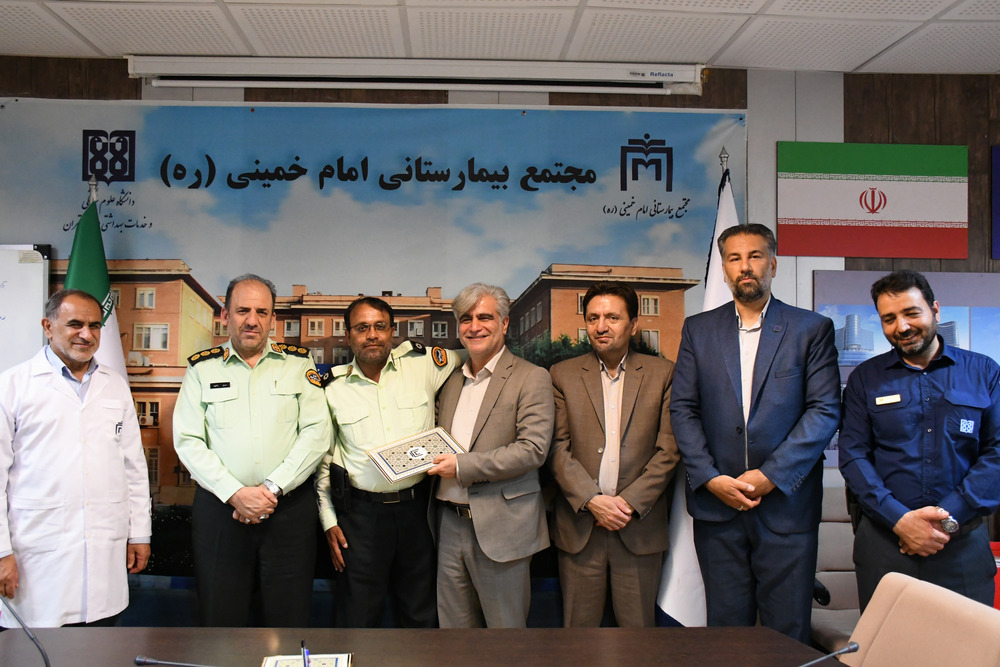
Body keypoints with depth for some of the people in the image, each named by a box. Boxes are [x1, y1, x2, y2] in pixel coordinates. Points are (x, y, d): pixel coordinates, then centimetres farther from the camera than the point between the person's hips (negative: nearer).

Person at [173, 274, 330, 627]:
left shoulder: (298, 364, 7)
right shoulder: (202, 368, 7)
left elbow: (317, 433, -2)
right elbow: (187, 441, -1)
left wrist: (272, 488, -12)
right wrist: (235, 493, -12)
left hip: (290, 508, 0)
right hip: (219, 509, 0)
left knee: (289, 621, 5)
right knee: (221, 622, 7)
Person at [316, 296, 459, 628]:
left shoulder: (423, 365, -2)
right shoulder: (333, 387, 1)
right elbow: (322, 457, 9)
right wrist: (328, 521, 6)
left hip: (416, 508, 1)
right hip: (361, 511, 0)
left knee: (422, 616, 12)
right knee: (358, 618, 6)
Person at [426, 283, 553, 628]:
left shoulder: (531, 378, -6)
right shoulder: (451, 380, 14)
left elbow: (533, 449, -17)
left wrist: (463, 466, -18)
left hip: (500, 527, -6)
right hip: (450, 524, 6)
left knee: (505, 630, 6)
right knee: (454, 626, 14)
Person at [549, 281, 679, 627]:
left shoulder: (662, 374, 5)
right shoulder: (562, 374, 6)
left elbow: (669, 450, -1)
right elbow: (558, 447, 0)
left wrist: (630, 501, -10)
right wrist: (591, 500, -12)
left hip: (640, 525, 0)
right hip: (579, 523, 1)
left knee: (638, 626, 6)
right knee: (578, 628, 7)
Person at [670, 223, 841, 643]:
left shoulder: (812, 329, 4)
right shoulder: (698, 329, 10)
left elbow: (825, 411, -4)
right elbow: (682, 409, 4)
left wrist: (770, 475, -12)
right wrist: (711, 478, -8)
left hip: (786, 503, -1)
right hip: (716, 503, 2)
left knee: (788, 631, 4)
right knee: (726, 626, 8)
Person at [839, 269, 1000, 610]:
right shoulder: (865, 378, 6)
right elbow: (853, 456, -1)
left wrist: (949, 517, -12)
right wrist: (899, 519, -14)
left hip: (964, 543, 0)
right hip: (883, 541, 0)